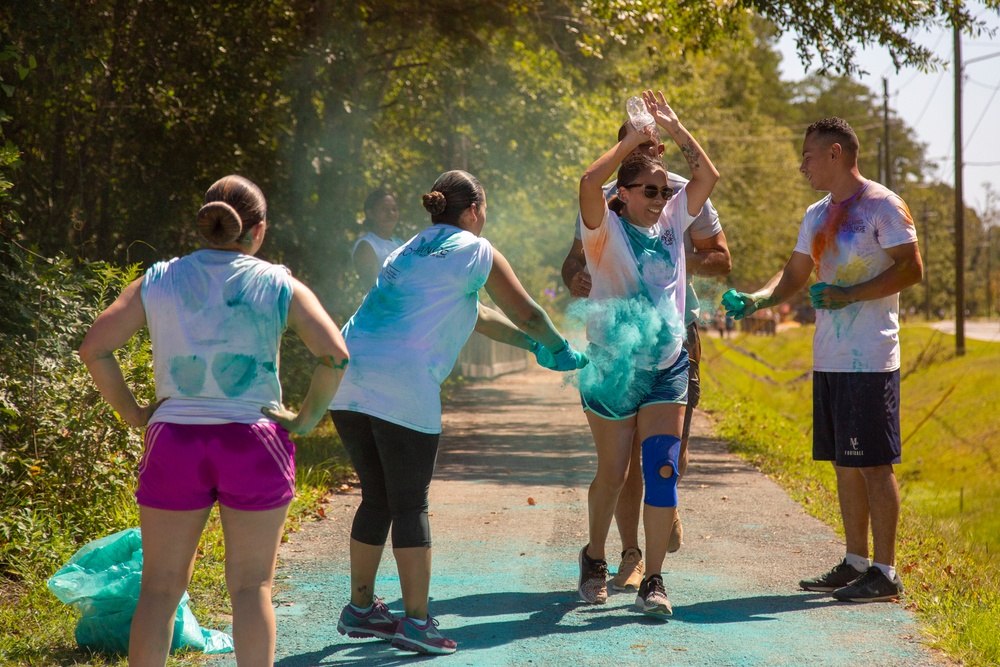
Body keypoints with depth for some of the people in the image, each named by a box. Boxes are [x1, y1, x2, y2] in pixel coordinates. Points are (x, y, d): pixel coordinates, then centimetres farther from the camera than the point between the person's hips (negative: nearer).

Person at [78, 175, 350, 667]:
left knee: (160, 586, 9)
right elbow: (335, 354, -9)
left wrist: (132, 414, 4)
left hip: (174, 441, 1)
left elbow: (94, 348, -1)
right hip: (253, 442, -1)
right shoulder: (279, 286, 1)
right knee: (251, 586, 6)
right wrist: (306, 419, 0)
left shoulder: (159, 281, 5)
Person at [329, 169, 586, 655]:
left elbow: (474, 316, 37)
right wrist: (559, 351, 31)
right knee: (410, 505, 0)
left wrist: (530, 344, 44)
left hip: (347, 381, 7)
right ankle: (415, 622, 1)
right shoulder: (474, 251, 5)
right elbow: (527, 314, 12)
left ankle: (360, 608, 24)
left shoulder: (411, 251, 27)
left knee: (377, 499, 18)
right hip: (402, 385, -7)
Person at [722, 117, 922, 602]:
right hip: (828, 360, 8)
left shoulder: (883, 205, -6)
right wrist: (754, 300, 0)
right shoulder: (817, 216, 18)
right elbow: (793, 276, 19)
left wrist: (848, 294, -18)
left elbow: (911, 270, -12)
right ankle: (856, 562, 18)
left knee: (873, 463, -6)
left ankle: (885, 573, -2)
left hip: (870, 361, -8)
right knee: (844, 463, 11)